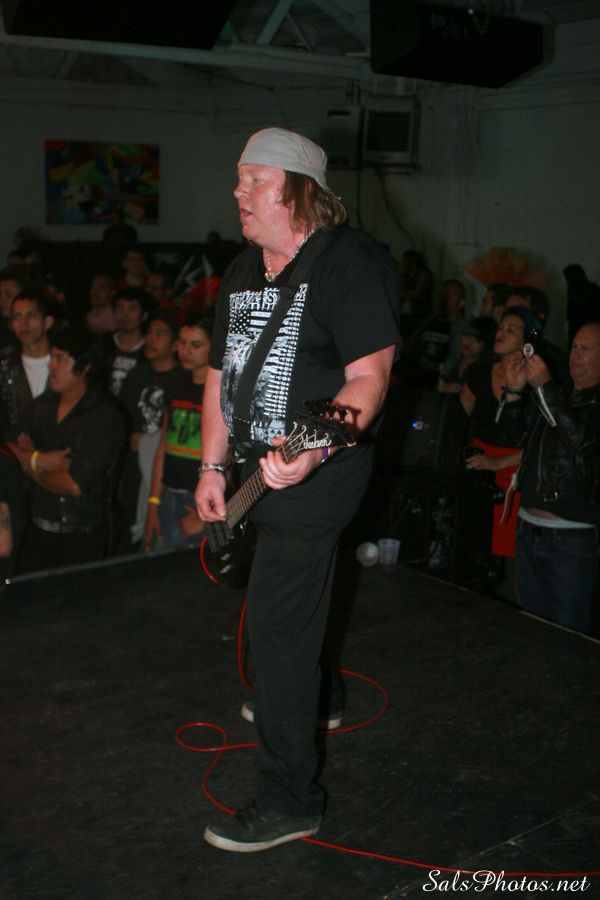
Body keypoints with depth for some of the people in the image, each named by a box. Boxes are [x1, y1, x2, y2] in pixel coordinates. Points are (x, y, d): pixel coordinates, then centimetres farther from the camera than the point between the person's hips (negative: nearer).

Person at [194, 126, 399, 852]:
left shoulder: (350, 260, -12)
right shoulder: (241, 271, 12)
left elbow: (368, 375, -20)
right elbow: (221, 374, 15)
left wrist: (312, 450, -35)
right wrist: (213, 467, 8)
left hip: (314, 474, -8)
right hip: (258, 469, 8)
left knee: (278, 624, -8)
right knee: (289, 607, 24)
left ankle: (289, 798, 4)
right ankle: (310, 702, 51)